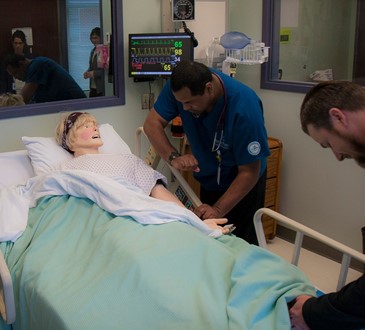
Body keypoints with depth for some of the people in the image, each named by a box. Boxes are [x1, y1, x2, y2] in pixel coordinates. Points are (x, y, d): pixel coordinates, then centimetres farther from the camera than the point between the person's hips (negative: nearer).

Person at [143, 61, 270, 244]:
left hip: (241, 184, -4)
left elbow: (249, 173, -28)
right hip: (208, 180, 5)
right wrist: (173, 158, -31)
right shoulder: (180, 86, -21)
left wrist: (218, 210, -35)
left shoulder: (244, 108, -34)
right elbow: (152, 123, -14)